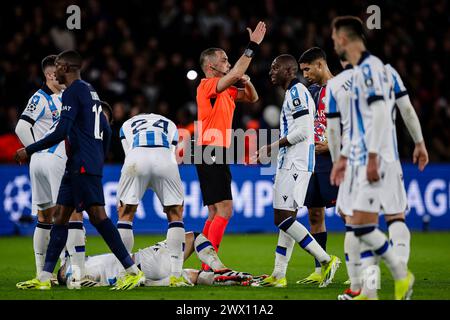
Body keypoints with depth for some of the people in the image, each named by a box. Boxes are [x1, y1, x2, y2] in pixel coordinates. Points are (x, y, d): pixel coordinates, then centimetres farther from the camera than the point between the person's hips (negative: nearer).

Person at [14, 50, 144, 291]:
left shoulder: (72, 92, -10)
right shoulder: (90, 91, 20)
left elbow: (61, 133, -17)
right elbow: (106, 132, 23)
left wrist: (29, 151, -11)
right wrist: (100, 160, 30)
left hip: (82, 164, -10)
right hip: (77, 166, 10)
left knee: (97, 215, -13)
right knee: (60, 215, 9)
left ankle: (133, 272, -16)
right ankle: (44, 278, 10)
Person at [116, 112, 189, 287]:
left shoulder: (127, 125, 37)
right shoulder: (170, 125, 38)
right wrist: (167, 200, 34)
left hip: (136, 160, 0)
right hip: (164, 159, 0)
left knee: (125, 213, 15)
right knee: (175, 214, 16)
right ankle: (176, 275, 10)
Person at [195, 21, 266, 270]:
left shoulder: (225, 90, 18)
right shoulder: (207, 86, -10)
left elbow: (252, 98, 20)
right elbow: (235, 74, -25)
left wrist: (247, 82, -1)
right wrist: (252, 46, -22)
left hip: (215, 155, 10)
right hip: (211, 152, -10)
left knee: (215, 213, 10)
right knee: (224, 209, -15)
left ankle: (207, 266, 11)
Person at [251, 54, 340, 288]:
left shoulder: (296, 92, -12)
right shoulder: (295, 93, 19)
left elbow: (302, 131, -20)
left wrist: (271, 148, -14)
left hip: (296, 164, -11)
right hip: (290, 164, 11)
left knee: (284, 219, -13)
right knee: (285, 218, 9)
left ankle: (326, 260, -10)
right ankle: (279, 275, 11)